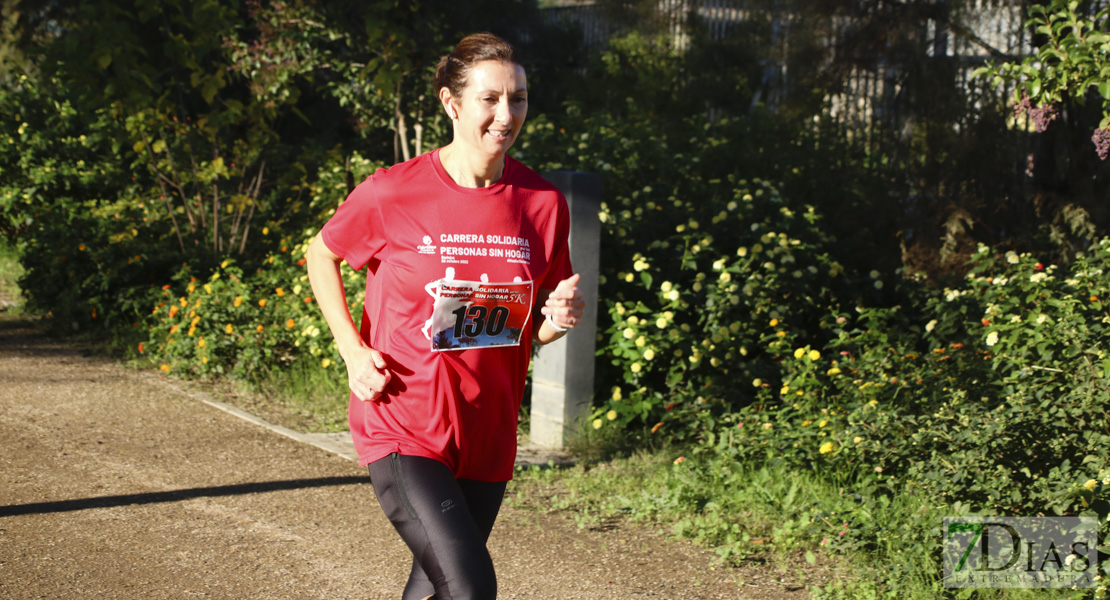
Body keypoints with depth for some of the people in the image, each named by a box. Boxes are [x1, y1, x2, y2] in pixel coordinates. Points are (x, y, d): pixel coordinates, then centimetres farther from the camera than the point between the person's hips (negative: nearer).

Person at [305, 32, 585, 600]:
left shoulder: (543, 203, 0)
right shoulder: (392, 193, -11)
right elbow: (321, 255, 8)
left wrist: (560, 318, -13)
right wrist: (353, 351, -3)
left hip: (486, 440, 5)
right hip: (402, 428, -5)